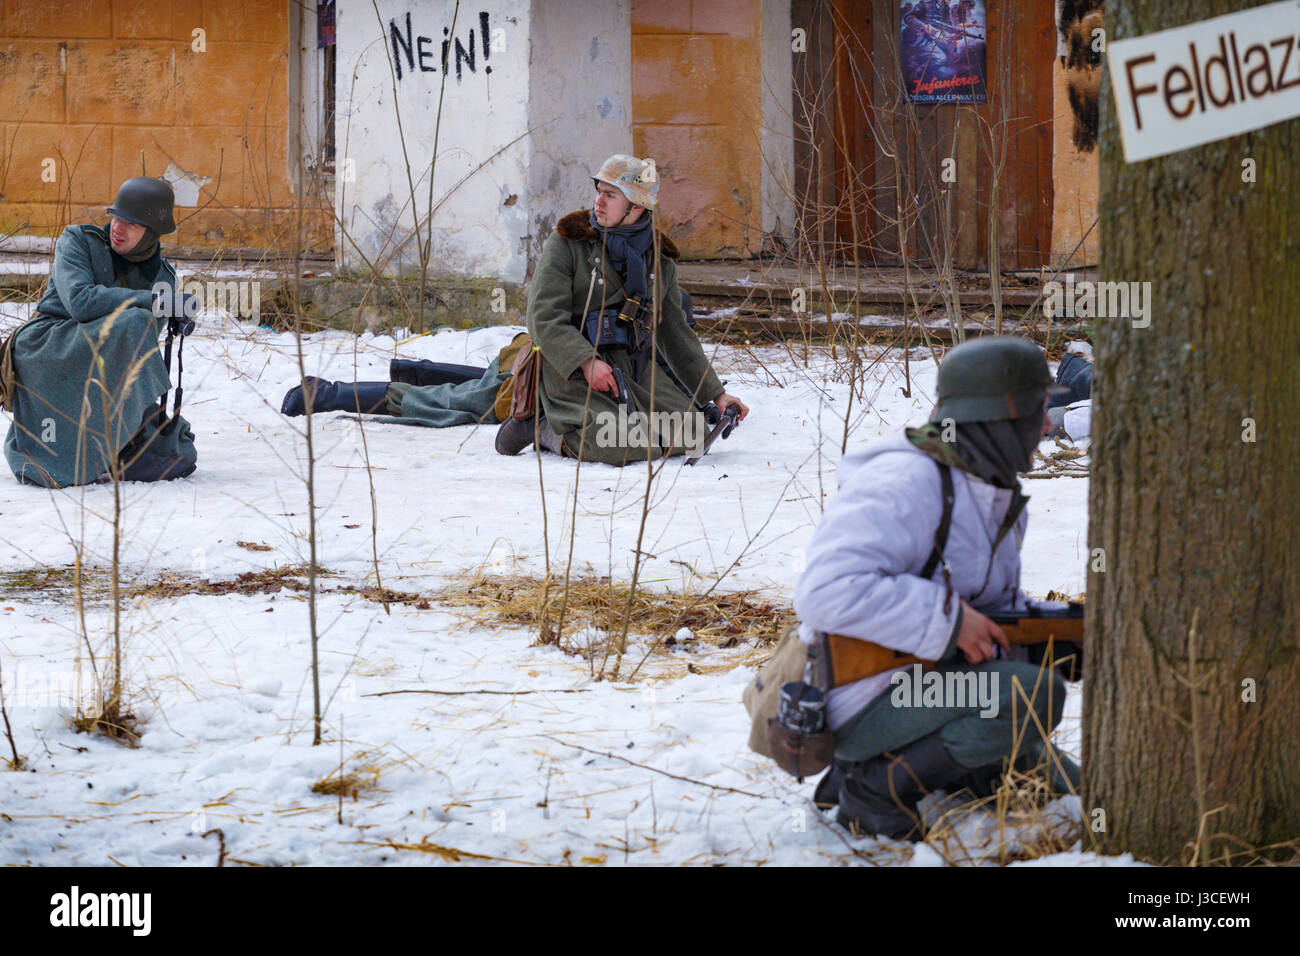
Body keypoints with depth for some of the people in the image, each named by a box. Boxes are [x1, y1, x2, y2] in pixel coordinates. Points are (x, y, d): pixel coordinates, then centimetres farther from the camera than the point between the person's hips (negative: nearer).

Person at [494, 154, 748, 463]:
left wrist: (715, 394, 16)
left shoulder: (659, 258, 15)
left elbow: (675, 333, 21)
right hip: (573, 367, -6)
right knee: (624, 448, -29)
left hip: (636, 365, 6)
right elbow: (545, 318, -10)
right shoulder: (568, 243, -1)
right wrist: (586, 362, -24)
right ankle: (545, 429, -2)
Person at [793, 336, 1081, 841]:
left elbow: (998, 606, 21)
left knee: (1062, 785, 16)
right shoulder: (905, 484, -22)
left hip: (924, 678, 10)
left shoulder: (998, 496, 10)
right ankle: (876, 787, -15)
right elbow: (828, 591, -34)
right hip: (867, 701, -10)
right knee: (1034, 694, -29)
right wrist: (949, 619, -28)